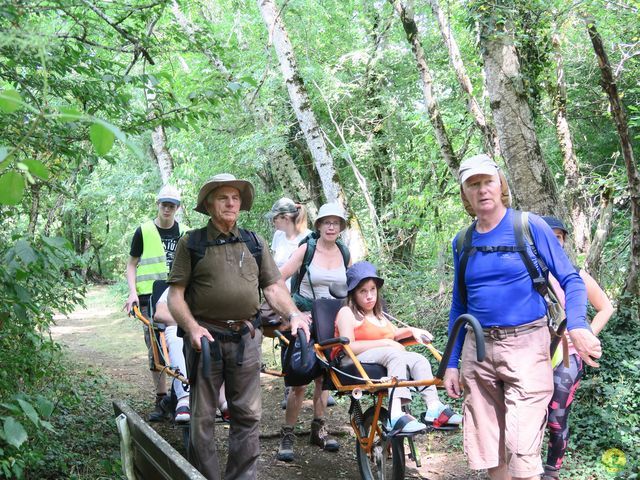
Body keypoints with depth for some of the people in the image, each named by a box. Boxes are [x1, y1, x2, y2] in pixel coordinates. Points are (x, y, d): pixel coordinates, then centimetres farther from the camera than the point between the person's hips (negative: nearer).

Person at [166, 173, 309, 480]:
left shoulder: (254, 243, 12)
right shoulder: (191, 244, 3)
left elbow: (273, 287, 9)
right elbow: (176, 295, -2)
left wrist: (293, 314, -9)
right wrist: (192, 327, -18)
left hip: (246, 338, 3)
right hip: (206, 337, -3)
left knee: (248, 415, 7)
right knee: (203, 417, 4)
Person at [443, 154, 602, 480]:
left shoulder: (530, 226, -3)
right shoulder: (462, 242, 9)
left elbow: (571, 280, -2)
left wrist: (576, 325, -21)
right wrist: (451, 363, 12)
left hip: (525, 346, -4)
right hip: (477, 349, 4)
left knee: (521, 451, -10)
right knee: (486, 450, 9)